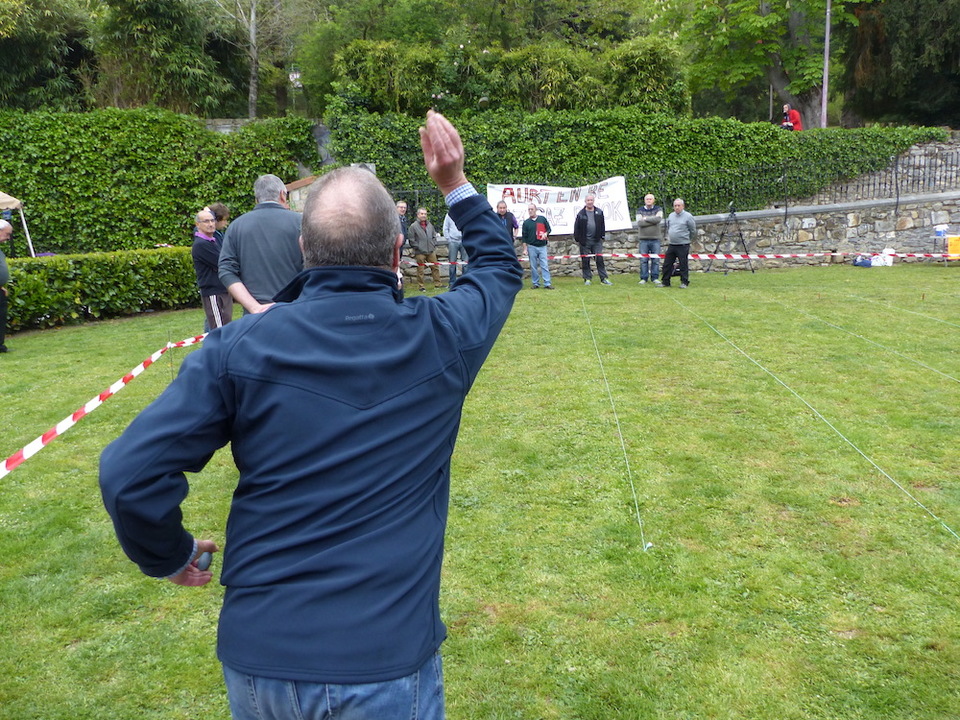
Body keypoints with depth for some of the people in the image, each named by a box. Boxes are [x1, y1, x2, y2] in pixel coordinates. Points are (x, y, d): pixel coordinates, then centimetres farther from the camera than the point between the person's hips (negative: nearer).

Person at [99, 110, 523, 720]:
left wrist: (169, 555, 5)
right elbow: (501, 266, 12)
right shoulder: (440, 337, -8)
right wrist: (456, 184, 19)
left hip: (256, 655, 2)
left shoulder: (241, 346, -10)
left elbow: (130, 473, -13)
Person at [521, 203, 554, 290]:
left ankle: (547, 283, -5)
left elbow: (549, 229, 12)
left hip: (542, 246, 0)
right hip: (531, 247, 0)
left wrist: (545, 234, -11)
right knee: (533, 267, 4)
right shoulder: (526, 222, 4)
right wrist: (525, 249, 1)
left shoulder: (542, 219, 5)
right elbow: (524, 237, 5)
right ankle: (536, 283, 11)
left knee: (544, 265, -4)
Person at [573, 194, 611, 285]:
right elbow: (576, 228, 1)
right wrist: (577, 239, -3)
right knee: (585, 261, 3)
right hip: (585, 241, -1)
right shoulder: (581, 213, 1)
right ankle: (587, 279, 11)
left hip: (597, 240, 1)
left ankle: (604, 278, 2)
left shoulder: (599, 212, 7)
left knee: (600, 259, -1)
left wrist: (602, 236, 5)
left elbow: (602, 225, 11)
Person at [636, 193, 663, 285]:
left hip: (655, 239, 0)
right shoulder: (640, 211, 7)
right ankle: (643, 278, 6)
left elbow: (658, 219, -14)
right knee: (643, 260, -1)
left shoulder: (658, 209, 7)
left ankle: (655, 278, 9)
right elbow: (639, 223, -9)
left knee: (656, 260, 0)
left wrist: (646, 219, -8)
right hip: (643, 239, 0)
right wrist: (652, 221, -9)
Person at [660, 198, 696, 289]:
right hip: (671, 245, 5)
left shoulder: (688, 216, -6)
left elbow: (693, 230, 2)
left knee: (683, 264, 0)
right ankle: (665, 282, 15)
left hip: (683, 245, -5)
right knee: (667, 264, 7)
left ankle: (684, 282, 9)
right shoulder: (671, 216, 11)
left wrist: (687, 239, 10)